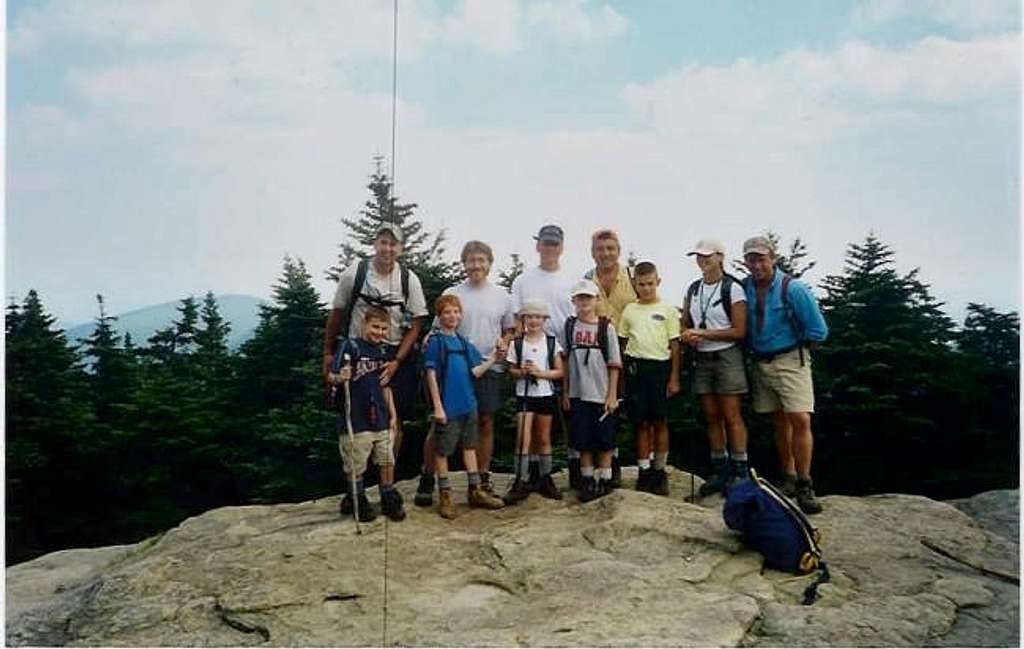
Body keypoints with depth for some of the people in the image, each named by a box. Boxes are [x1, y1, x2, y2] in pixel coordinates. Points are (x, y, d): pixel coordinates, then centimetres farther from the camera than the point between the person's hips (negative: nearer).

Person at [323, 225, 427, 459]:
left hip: (397, 354, 1)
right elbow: (337, 313, 6)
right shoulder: (354, 273, -4)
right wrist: (328, 352, 9)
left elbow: (415, 325, -1)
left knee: (394, 418, 1)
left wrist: (396, 362, -10)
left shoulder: (409, 280, -2)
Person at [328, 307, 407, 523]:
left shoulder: (382, 352, 11)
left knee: (387, 462, 11)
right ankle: (357, 502, 22)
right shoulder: (350, 346, -8)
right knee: (356, 466, 4)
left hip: (381, 418, 6)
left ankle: (389, 500, 25)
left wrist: (393, 413, 16)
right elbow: (331, 377, -12)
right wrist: (340, 377, -35)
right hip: (356, 418, -6)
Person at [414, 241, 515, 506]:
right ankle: (426, 479, 10)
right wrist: (430, 339, -16)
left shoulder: (502, 296, 7)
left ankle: (483, 479, 20)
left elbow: (510, 330, 15)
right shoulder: (451, 294, 2)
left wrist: (504, 344, -6)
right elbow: (439, 328, 5)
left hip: (489, 368, 2)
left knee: (485, 423, 8)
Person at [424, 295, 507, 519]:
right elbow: (431, 375, -11)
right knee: (443, 450, 3)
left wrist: (492, 359, -6)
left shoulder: (464, 343, 10)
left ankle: (475, 491, 23)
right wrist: (437, 406, -15)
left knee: (469, 446, 14)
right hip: (448, 406, -6)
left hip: (468, 404, 6)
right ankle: (445, 496, 14)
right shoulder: (435, 341, -7)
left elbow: (475, 372, 8)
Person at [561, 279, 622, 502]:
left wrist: (612, 395, -7)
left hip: (602, 394, -2)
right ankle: (587, 480, 20)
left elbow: (614, 364, -2)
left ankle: (604, 480, 18)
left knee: (605, 440, 6)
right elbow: (565, 361, 7)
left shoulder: (606, 327, -2)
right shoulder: (570, 326, 4)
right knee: (583, 441, 8)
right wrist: (565, 392, 4)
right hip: (578, 394, 2)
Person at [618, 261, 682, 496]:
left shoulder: (668, 310, 4)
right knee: (641, 422, 4)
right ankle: (644, 471, 12)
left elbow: (675, 346, 3)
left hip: (661, 366, -1)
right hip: (636, 367, 1)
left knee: (660, 421, 5)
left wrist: (674, 378, -1)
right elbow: (622, 343, 10)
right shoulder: (629, 310, 9)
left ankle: (660, 472, 17)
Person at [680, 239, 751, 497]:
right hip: (701, 359, 5)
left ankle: (740, 471, 2)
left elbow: (739, 331, -10)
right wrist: (688, 336, -8)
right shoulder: (692, 289, 12)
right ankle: (719, 471, 14)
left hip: (727, 356, -5)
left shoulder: (732, 289, -5)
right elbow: (685, 325, 16)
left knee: (731, 416, -5)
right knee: (711, 417, 7)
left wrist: (702, 333, -14)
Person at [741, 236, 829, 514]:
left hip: (790, 361, -5)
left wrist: (792, 344, 0)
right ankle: (788, 479, 21)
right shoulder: (744, 288, 1)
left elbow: (818, 331, -8)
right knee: (780, 421, 12)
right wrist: (752, 346, 5)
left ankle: (805, 486, -4)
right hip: (761, 363, 5)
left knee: (800, 420, -12)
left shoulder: (792, 289, -12)